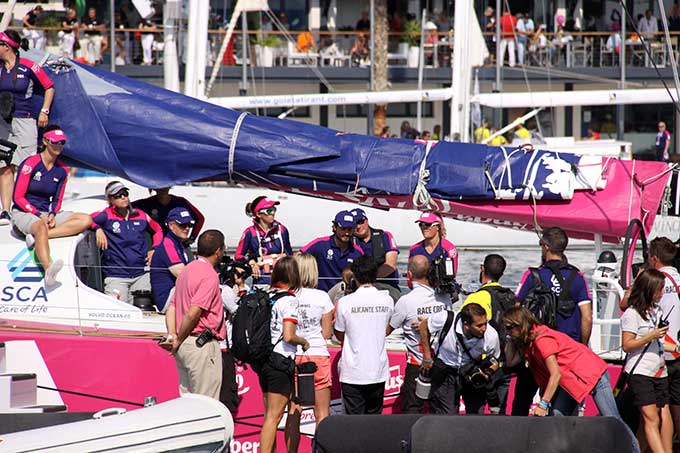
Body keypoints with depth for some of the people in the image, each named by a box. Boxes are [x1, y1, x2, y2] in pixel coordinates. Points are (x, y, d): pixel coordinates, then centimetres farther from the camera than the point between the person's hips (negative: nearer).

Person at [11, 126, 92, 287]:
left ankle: (36, 237, -32)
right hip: (23, 213, -6)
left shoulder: (62, 170, 10)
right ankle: (48, 271, -67)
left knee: (85, 220, -16)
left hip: (47, 213, 6)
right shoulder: (31, 163, -7)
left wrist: (52, 215, -7)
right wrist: (39, 215, -17)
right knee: (41, 227, -41)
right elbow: (18, 197, -8)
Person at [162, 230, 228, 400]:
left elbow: (172, 307, 14)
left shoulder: (189, 270, 16)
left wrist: (172, 335, 3)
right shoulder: (209, 275, -14)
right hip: (203, 346, -9)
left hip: (184, 347, 9)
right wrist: (179, 340, -10)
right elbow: (193, 313, -21)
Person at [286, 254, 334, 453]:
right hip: (317, 355, -1)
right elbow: (327, 333, -1)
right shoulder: (322, 298, -3)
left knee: (293, 413, 6)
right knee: (322, 413, 4)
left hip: (293, 356, 1)